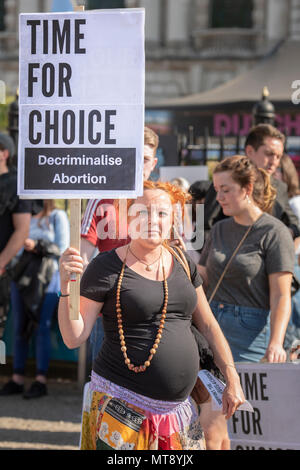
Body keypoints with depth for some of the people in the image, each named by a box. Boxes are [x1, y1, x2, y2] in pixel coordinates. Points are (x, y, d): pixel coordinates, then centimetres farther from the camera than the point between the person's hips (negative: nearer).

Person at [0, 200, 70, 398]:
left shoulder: (58, 216, 4)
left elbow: (62, 249, -4)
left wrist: (36, 246, -14)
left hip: (46, 276, -5)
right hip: (22, 275, 5)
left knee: (42, 327, -8)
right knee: (19, 328, 3)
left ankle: (41, 381, -6)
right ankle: (17, 379, 6)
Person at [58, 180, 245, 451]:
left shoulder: (182, 265, 9)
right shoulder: (107, 268, -6)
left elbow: (208, 326, 17)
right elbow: (74, 337, -9)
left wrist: (232, 380, 12)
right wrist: (66, 286, -23)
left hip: (178, 406, 5)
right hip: (122, 405, -5)